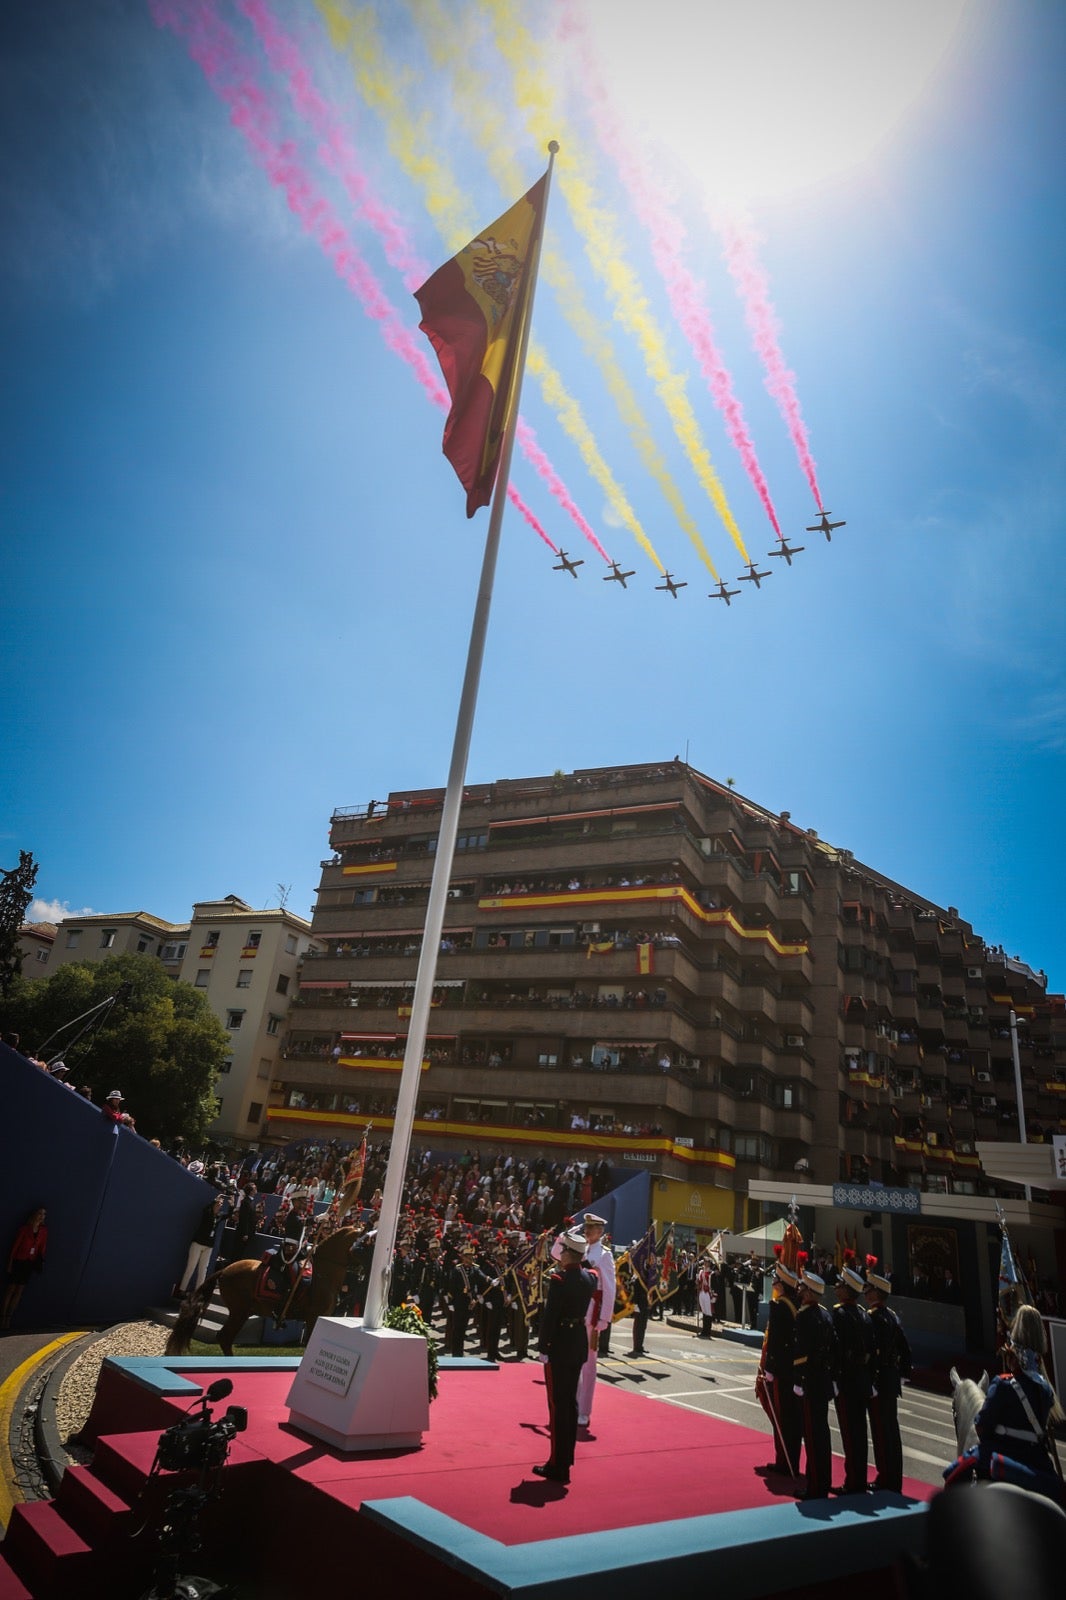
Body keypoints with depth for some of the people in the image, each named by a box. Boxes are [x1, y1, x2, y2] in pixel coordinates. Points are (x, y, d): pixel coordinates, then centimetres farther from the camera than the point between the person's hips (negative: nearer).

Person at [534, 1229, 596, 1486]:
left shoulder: (558, 1279, -20)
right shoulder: (590, 1277, -2)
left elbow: (549, 1316, -20)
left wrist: (543, 1348, -12)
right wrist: (579, 1262, 11)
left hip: (559, 1346, -7)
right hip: (580, 1345, 7)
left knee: (558, 1404, 2)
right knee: (570, 1401, 18)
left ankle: (559, 1467, 9)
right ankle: (567, 1456, 29)